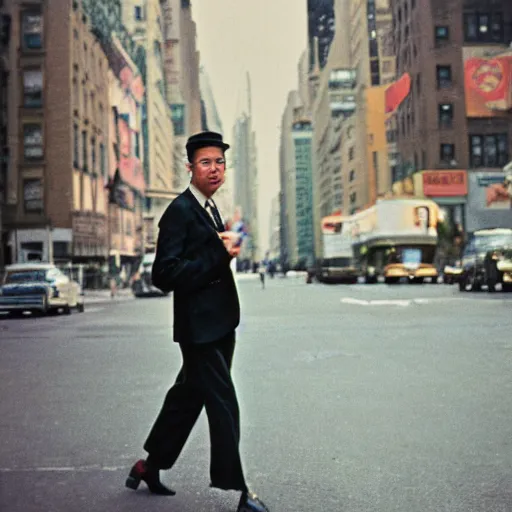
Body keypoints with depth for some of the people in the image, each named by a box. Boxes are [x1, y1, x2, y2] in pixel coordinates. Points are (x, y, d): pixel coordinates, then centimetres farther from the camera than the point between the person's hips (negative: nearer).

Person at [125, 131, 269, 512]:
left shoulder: (209, 208, 15)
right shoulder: (180, 211, -14)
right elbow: (166, 274, -22)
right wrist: (221, 255, -23)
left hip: (218, 324, 10)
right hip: (199, 326, -10)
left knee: (189, 396, 18)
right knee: (223, 405, -3)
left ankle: (150, 466, 34)